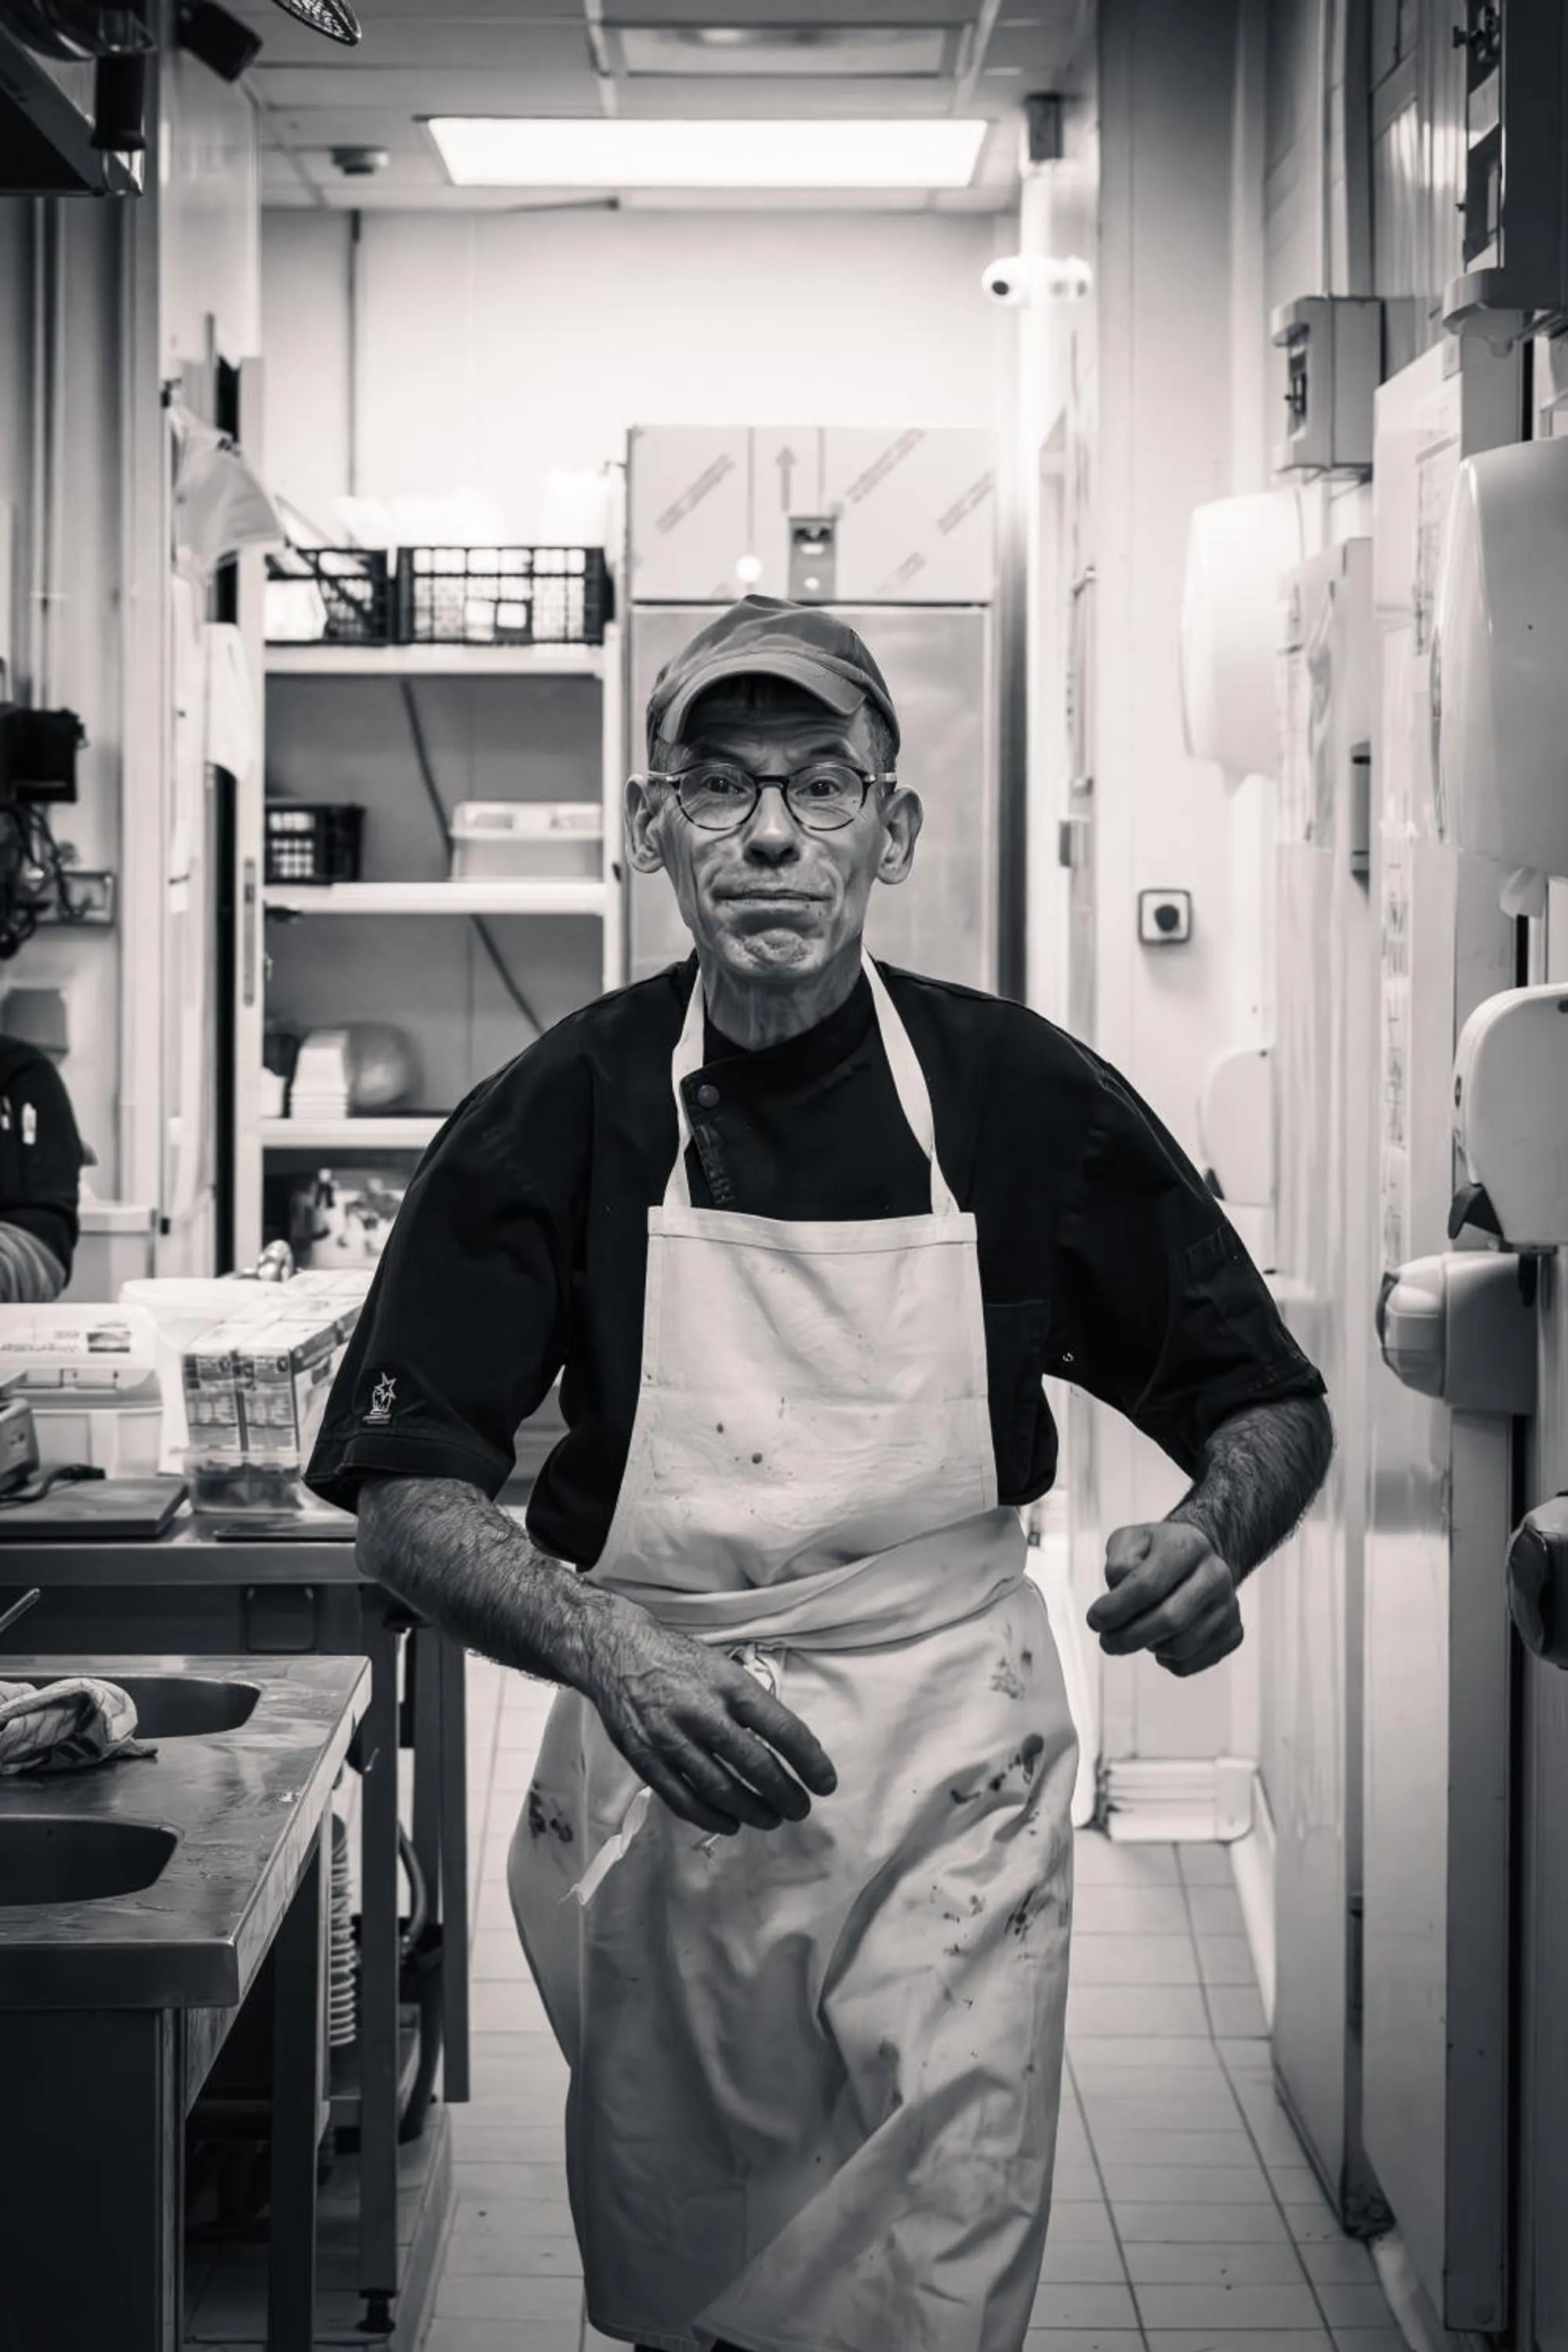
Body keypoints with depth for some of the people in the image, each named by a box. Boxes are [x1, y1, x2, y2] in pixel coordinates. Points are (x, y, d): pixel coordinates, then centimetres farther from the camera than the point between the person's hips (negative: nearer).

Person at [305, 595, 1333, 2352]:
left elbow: (1271, 1405, 5)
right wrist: (611, 1654, -24)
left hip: (953, 1763, 0)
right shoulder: (564, 1113, -5)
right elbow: (403, 1491, -7)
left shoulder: (1028, 1101, -4)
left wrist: (1212, 1535, -18)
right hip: (657, 1776, 1)